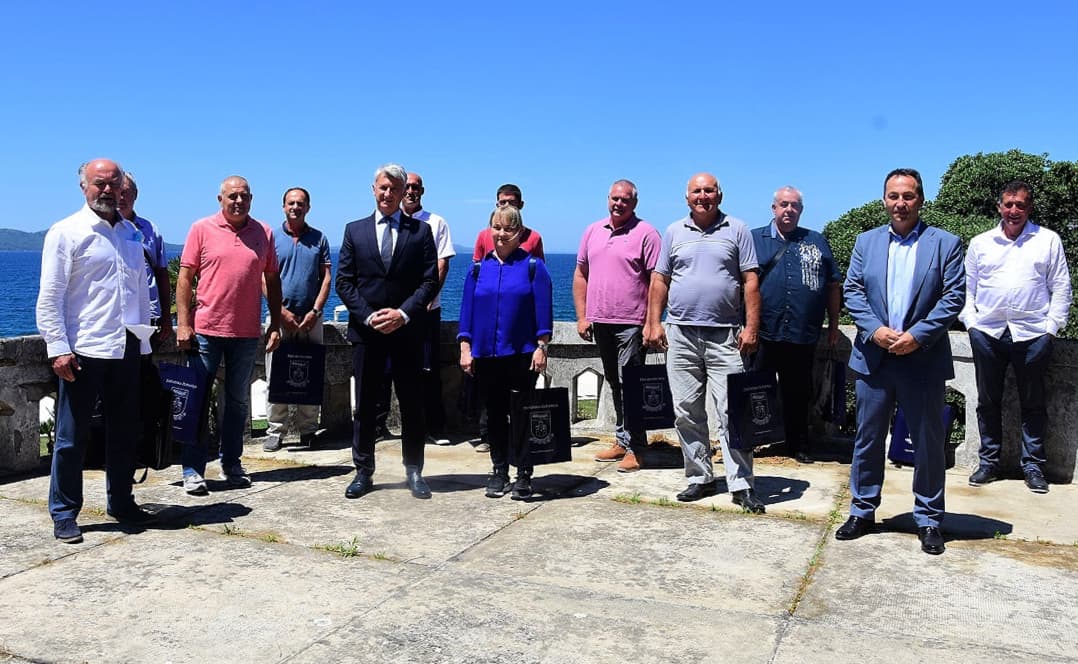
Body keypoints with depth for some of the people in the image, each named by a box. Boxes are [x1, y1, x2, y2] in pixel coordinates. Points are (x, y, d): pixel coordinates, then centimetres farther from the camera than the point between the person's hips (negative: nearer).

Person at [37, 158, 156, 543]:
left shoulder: (131, 233, 14)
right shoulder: (66, 233, -3)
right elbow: (49, 297, -7)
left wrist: (143, 336, 16)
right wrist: (58, 347, -14)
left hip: (126, 350, 6)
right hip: (83, 351, -5)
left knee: (124, 433, 13)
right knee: (72, 438, 2)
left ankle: (121, 503, 26)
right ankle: (64, 514, 13)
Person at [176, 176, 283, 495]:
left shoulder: (264, 233, 5)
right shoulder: (202, 229, -1)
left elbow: (272, 280, 11)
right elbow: (185, 278, -1)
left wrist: (275, 324, 7)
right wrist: (183, 324, -7)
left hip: (247, 332, 3)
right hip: (206, 329, -2)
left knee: (238, 401, 12)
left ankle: (231, 465, 24)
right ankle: (193, 470, 10)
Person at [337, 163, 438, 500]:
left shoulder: (421, 231, 5)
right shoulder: (355, 231, 9)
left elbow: (430, 280, -1)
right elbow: (344, 282, 4)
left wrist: (403, 313, -13)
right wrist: (369, 316, -9)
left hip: (407, 330, -1)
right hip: (366, 331, 1)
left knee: (412, 403, 5)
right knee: (365, 404, 6)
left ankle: (414, 472, 15)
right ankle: (363, 472, 16)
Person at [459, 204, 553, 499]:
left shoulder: (532, 266, 0)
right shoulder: (479, 268, 8)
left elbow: (543, 309, -3)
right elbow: (467, 309, 9)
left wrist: (541, 347, -8)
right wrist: (465, 348, 3)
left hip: (522, 354, -3)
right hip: (486, 355, 3)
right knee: (494, 416, 11)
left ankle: (524, 476, 11)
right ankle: (498, 473, 21)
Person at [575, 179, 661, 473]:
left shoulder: (646, 233, -5)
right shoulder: (593, 231, 13)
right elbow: (581, 275, 15)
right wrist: (582, 316, 8)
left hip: (631, 324, -6)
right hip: (600, 322, 6)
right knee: (614, 383, 14)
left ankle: (634, 448, 0)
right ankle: (621, 441, 24)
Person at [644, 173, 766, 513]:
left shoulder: (737, 230, 5)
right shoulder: (674, 232, 12)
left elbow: (750, 281, 1)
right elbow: (659, 280, 13)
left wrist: (751, 326, -7)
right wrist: (654, 322, 4)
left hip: (725, 335, -3)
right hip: (681, 334, 3)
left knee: (731, 413, -5)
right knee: (686, 412, 7)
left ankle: (741, 485, 0)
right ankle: (699, 478, 18)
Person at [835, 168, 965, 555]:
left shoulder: (945, 244, 1)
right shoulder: (866, 242, 9)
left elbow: (954, 296, -5)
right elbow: (852, 291, 4)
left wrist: (917, 335, -16)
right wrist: (875, 330, -11)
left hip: (923, 360, -2)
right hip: (873, 359, 2)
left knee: (928, 443, 7)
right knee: (868, 440, 10)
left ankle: (929, 520, 20)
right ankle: (862, 512, 22)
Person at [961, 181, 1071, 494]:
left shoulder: (1048, 240, 6)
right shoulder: (980, 243, 10)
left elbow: (1061, 287, 5)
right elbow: (967, 288, 12)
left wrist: (1052, 326, -2)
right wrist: (971, 322, 1)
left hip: (1032, 333, -1)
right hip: (987, 332, 2)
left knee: (1033, 403, 5)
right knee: (988, 401, 8)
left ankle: (1033, 466, 14)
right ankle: (989, 462, 18)